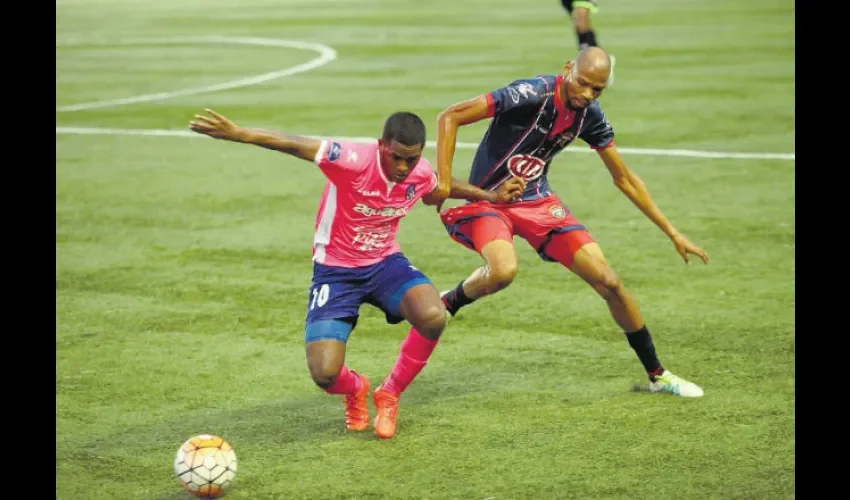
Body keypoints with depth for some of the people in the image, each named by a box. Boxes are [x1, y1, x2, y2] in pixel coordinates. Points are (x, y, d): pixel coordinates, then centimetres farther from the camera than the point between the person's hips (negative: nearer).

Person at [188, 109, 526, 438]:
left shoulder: (421, 174, -9)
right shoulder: (354, 161, -26)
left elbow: (437, 191, 17)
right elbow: (293, 146, -32)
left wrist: (490, 196, 24)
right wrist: (236, 133, -43)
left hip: (384, 262, 4)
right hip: (336, 270, -4)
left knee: (433, 317, -30)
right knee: (324, 375, -20)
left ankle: (389, 394, -1)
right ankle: (355, 389, 24)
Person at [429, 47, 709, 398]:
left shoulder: (589, 115, -4)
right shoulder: (531, 95, -24)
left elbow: (624, 178, 8)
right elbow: (449, 117, -23)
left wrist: (672, 233, 8)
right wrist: (443, 179, -32)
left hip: (537, 201, 5)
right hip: (486, 199, -5)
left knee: (608, 281, -3)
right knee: (503, 270, -38)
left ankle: (656, 375, 14)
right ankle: (447, 303, -4)